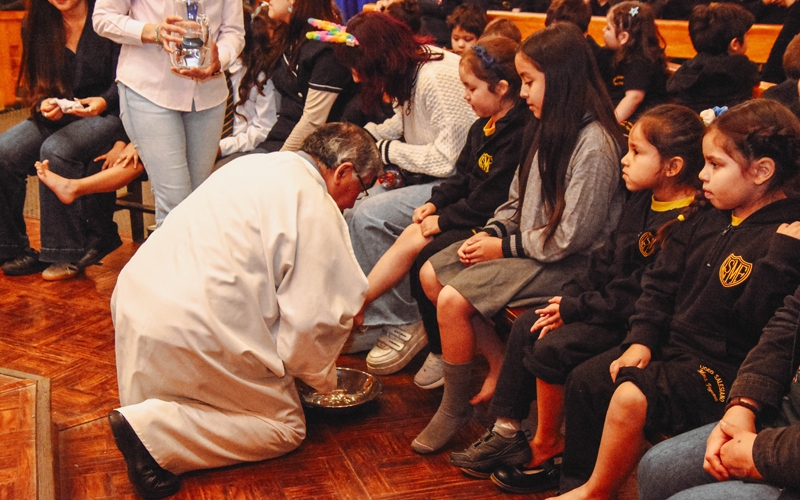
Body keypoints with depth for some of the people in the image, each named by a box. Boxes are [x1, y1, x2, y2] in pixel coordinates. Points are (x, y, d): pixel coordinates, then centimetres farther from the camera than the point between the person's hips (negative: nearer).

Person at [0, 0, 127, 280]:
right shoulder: (36, 25, 8)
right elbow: (34, 83, 9)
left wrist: (103, 102, -25)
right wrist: (44, 105, -13)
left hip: (106, 114, -5)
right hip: (56, 117, 5)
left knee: (56, 150, -33)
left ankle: (66, 254, -21)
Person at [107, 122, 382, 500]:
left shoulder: (254, 164, 16)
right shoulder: (317, 211, -12)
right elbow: (313, 320, -11)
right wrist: (324, 379, 10)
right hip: (193, 330, -9)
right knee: (285, 428, 6)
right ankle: (152, 431, -11)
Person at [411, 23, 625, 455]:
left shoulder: (594, 146, -23)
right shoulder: (551, 130, 6)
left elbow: (569, 239, -23)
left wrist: (505, 248, -13)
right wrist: (491, 234, -3)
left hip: (563, 264, -10)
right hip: (524, 245, 10)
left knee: (453, 300, -20)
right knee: (431, 273, 4)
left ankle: (455, 407, 2)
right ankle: (499, 364, 11)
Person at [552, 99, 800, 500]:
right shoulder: (706, 224, 10)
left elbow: (756, 316, -26)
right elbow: (660, 286, 12)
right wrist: (641, 339, 1)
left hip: (721, 366, -9)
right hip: (671, 346, 9)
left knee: (632, 397, -27)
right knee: (585, 380, 2)